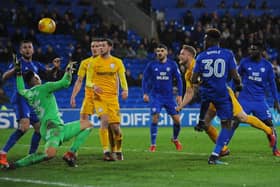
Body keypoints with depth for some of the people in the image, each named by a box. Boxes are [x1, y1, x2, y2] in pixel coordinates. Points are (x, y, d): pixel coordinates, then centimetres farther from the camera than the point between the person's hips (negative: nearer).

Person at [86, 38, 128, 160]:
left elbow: (122, 78, 7)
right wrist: (94, 86, -20)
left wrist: (125, 90, -14)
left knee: (115, 127, -1)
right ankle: (106, 151, -23)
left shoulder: (117, 62, 7)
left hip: (112, 97, 2)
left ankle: (118, 151, 22)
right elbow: (88, 82, 3)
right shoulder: (94, 62, 3)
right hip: (99, 96, -2)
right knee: (105, 120, -25)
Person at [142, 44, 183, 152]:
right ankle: (153, 144, -6)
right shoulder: (151, 65, -1)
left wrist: (179, 95, -1)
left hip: (169, 96, 1)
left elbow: (178, 80, 4)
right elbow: (145, 79, 6)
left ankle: (175, 139, 26)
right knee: (155, 119, -15)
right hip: (156, 96, -1)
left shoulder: (172, 65, 0)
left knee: (177, 119, -2)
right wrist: (145, 93, -4)